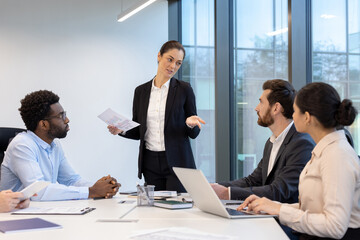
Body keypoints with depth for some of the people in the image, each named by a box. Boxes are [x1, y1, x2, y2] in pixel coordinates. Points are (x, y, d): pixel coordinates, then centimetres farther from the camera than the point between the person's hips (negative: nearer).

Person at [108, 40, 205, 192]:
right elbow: (138, 132, 13)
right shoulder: (141, 91, 8)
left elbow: (194, 134, 1)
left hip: (177, 162, -3)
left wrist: (190, 124, -20)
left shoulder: (184, 89, -1)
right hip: (150, 163, 3)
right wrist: (121, 130, -6)